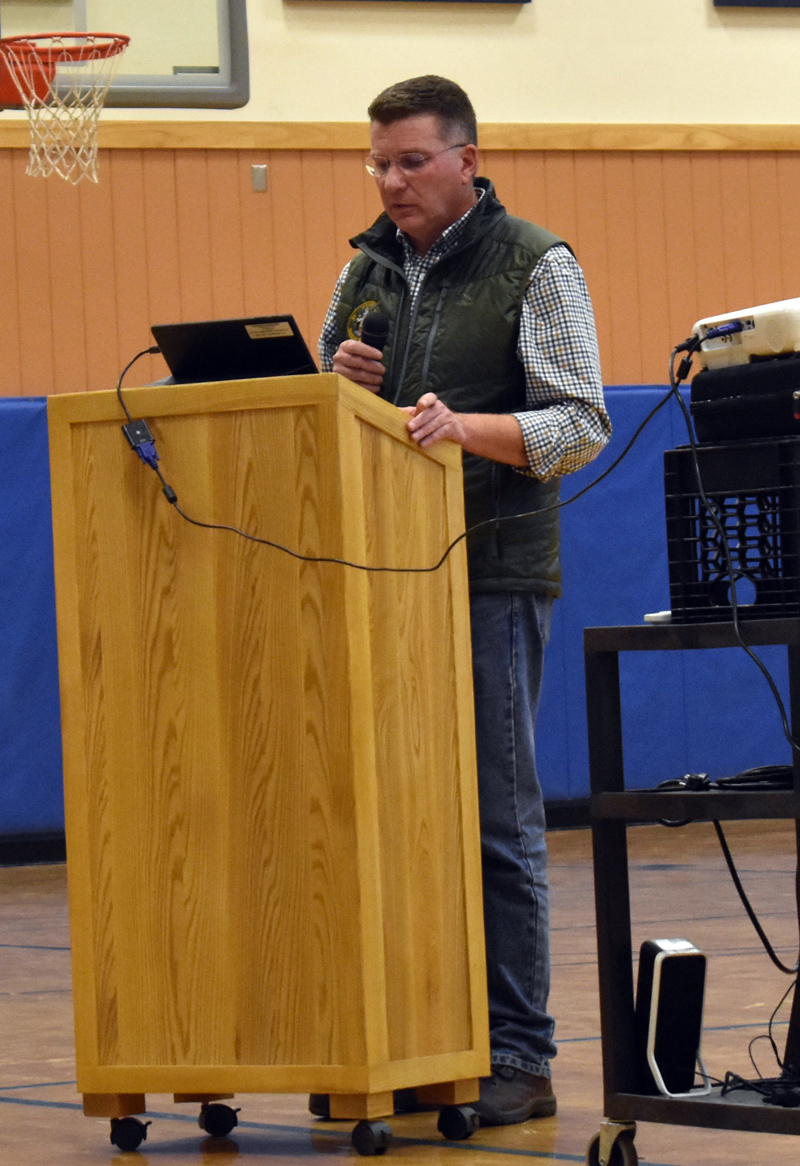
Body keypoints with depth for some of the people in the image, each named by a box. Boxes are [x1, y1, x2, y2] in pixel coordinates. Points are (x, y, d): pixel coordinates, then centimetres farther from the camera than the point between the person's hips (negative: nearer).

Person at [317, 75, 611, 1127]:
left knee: (497, 817, -5)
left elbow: (580, 424, -8)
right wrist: (341, 383, 0)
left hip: (491, 577, -5)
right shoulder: (368, 271, 15)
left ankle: (517, 1057, 0)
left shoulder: (535, 267, -1)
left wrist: (467, 426, -24)